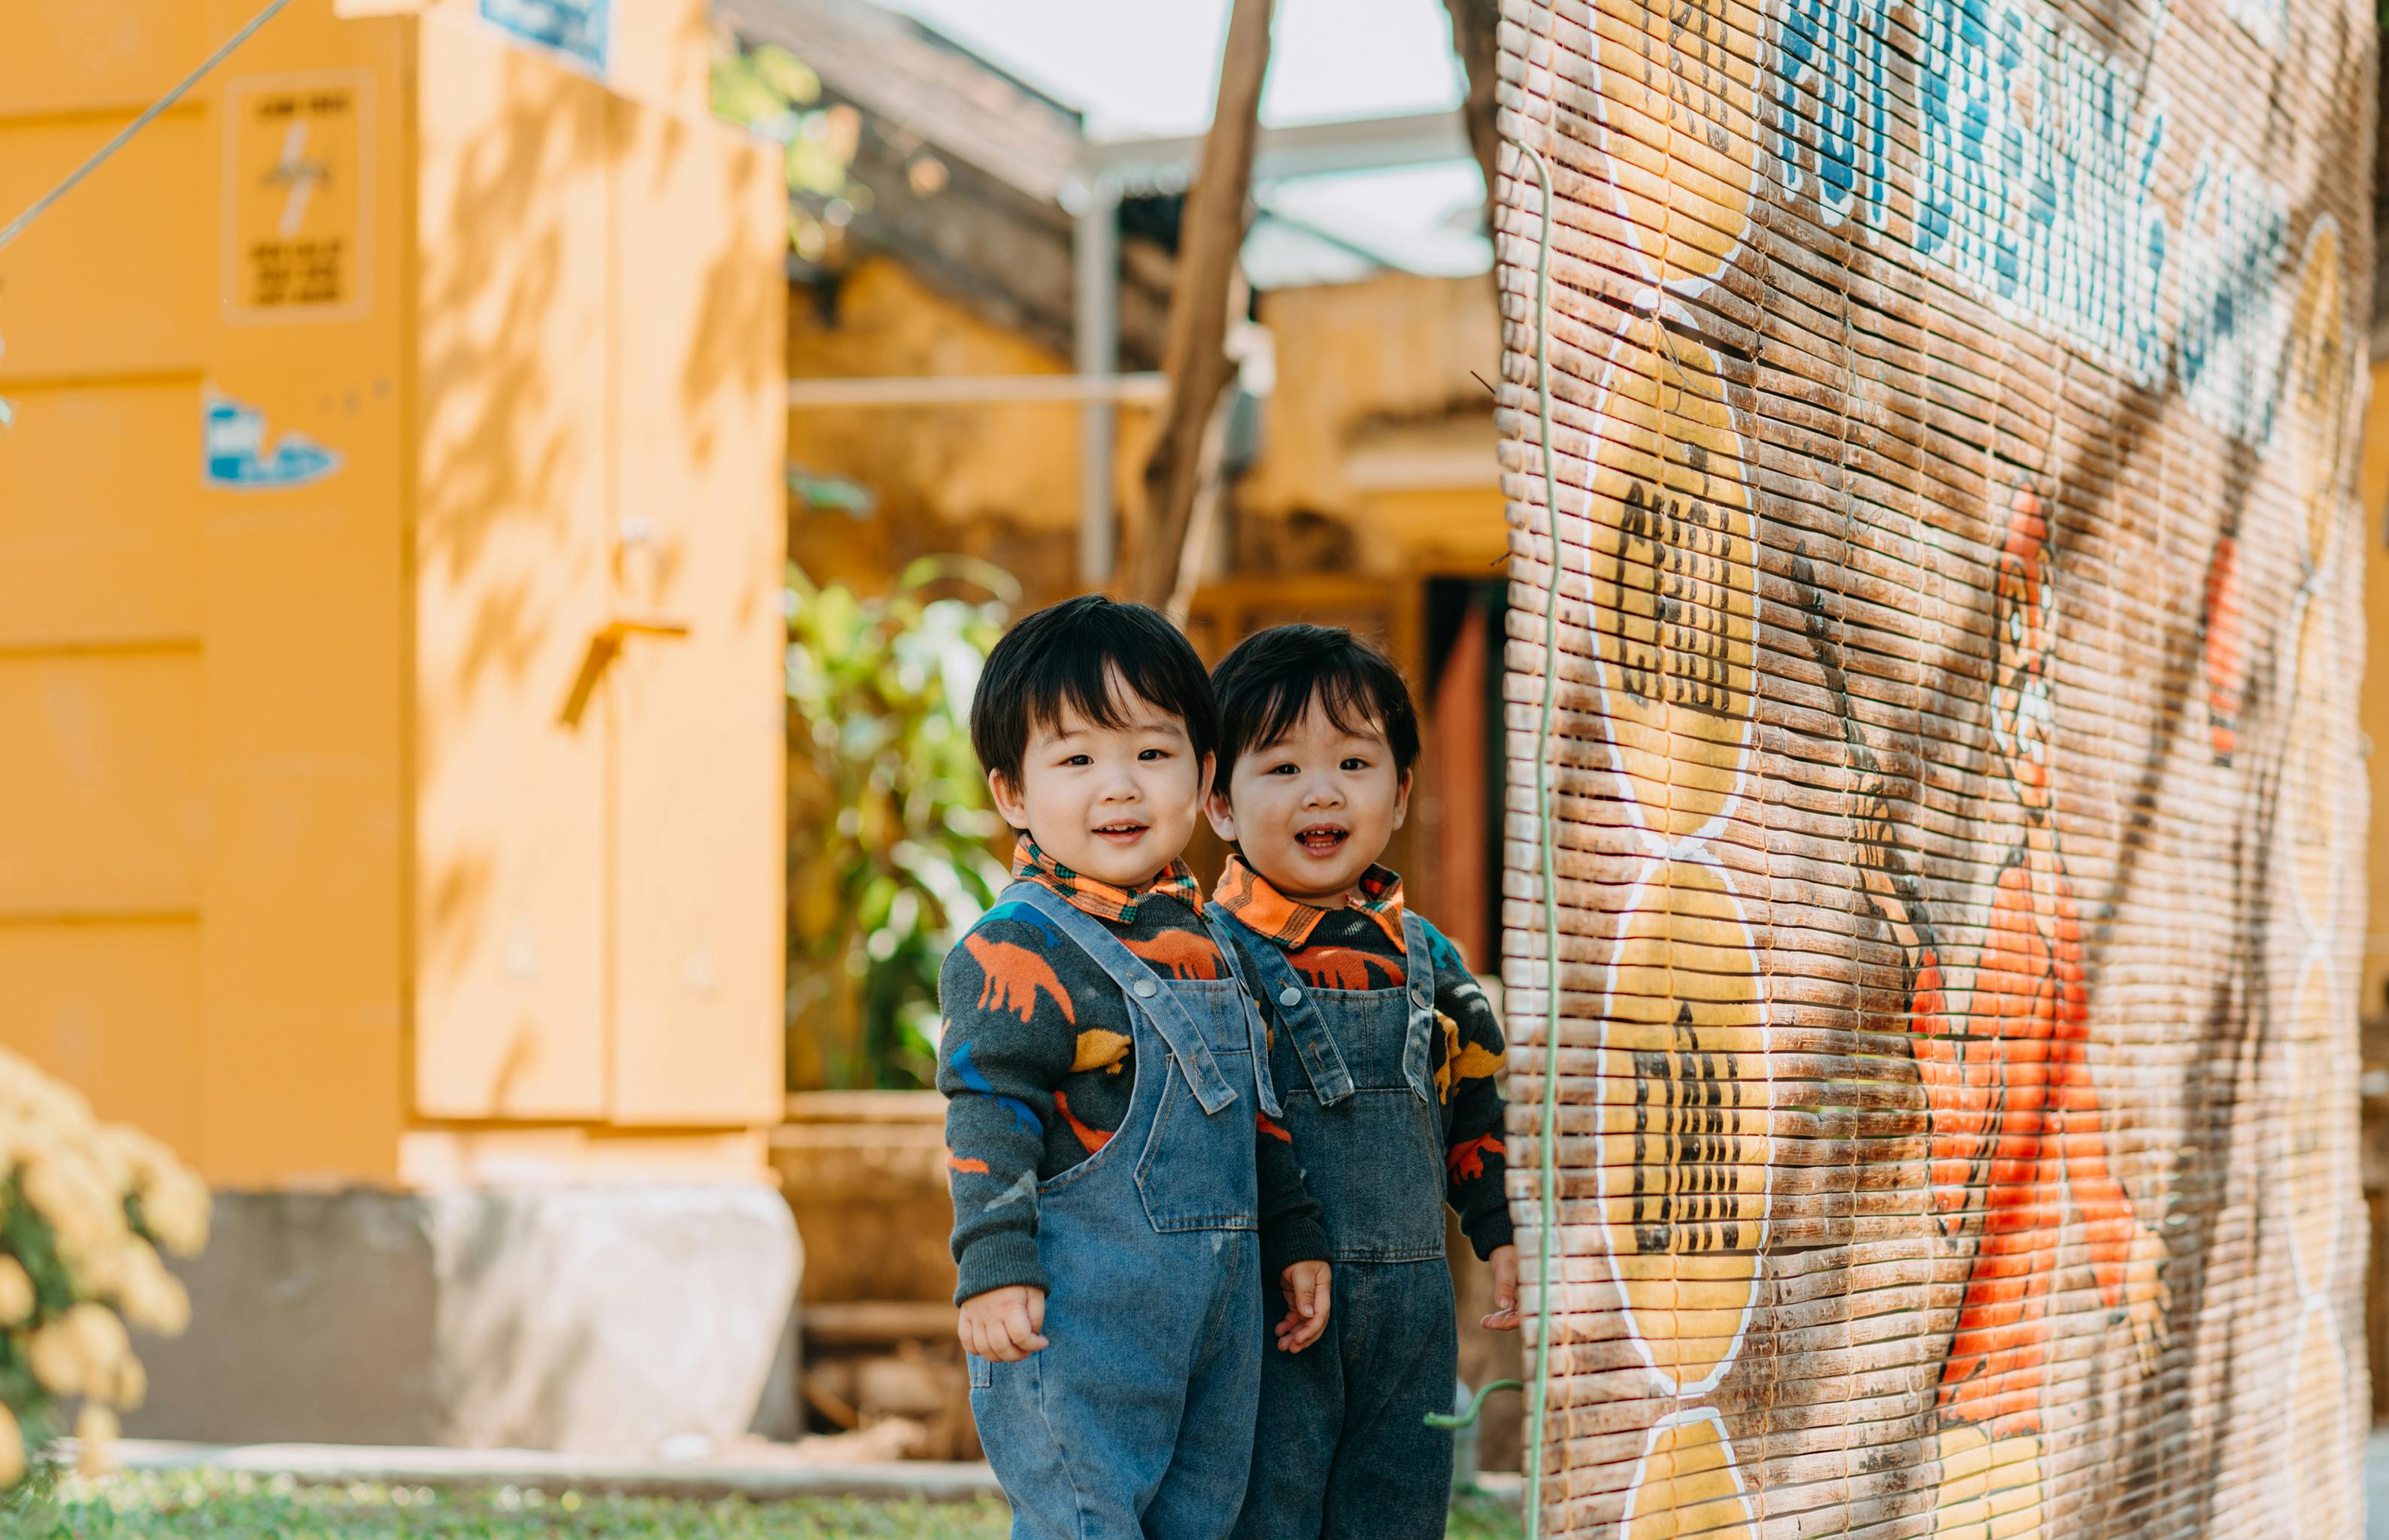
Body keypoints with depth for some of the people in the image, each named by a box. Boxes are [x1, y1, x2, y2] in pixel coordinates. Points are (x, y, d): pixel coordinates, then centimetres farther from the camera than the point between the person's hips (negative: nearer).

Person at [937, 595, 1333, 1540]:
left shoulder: (1206, 940, 14)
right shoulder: (1017, 948, -10)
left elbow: (1255, 1111, 22)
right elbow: (987, 1113, -14)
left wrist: (1296, 1242, 22)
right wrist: (994, 1269, -21)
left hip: (1217, 1302, 8)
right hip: (1078, 1313, -8)